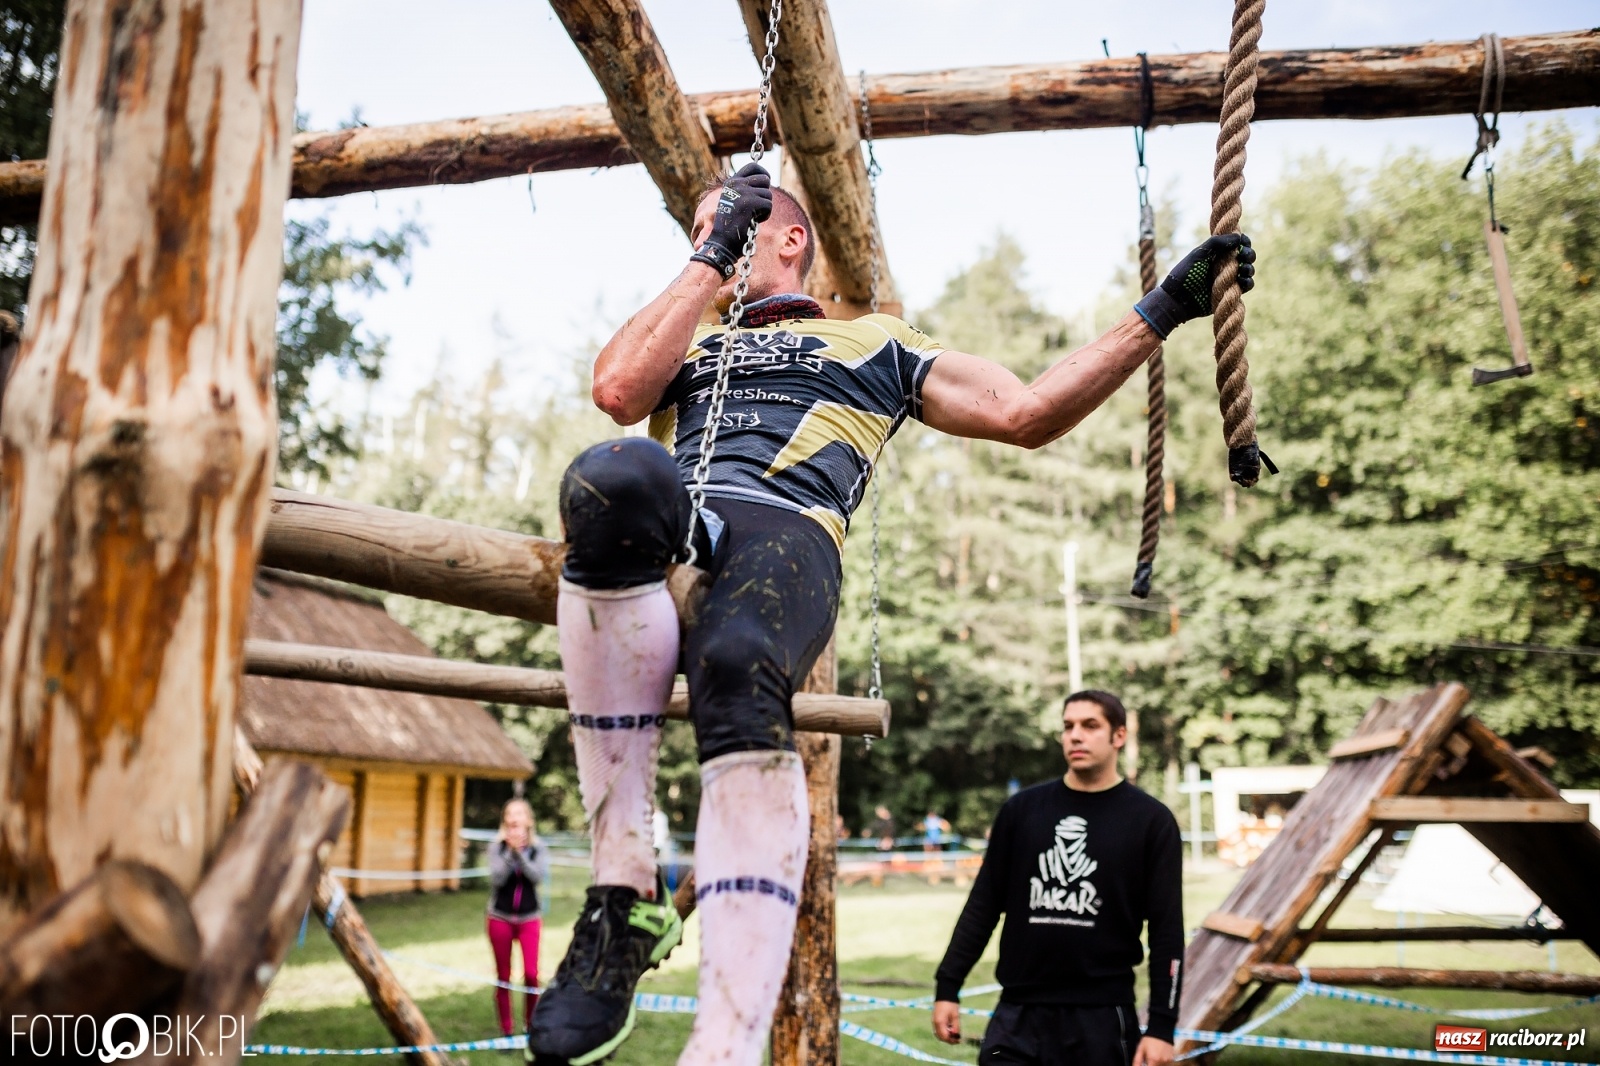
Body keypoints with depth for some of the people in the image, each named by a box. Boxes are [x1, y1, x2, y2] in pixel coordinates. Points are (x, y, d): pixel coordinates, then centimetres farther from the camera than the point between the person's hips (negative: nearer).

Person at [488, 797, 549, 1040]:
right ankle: (506, 1031, 16)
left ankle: (531, 1024, 7)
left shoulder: (537, 847, -1)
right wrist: (510, 851, -22)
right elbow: (497, 879, -14)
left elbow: (539, 877, -15)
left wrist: (520, 851, -22)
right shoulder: (497, 846, -3)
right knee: (503, 977, 6)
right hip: (500, 918, 0)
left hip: (529, 918, 0)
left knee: (531, 974, -11)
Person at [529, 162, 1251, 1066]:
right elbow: (618, 390, 14)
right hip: (656, 537, 2)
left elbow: (1027, 413, 24)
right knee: (612, 477, -39)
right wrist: (709, 264, 21)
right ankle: (625, 891, -36)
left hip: (785, 534, -2)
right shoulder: (687, 340, 39)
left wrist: (1162, 313, 20)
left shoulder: (874, 342, 33)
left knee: (735, 674, -41)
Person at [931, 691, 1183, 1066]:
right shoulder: (1021, 809, 5)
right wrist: (947, 987, 6)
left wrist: (1161, 1025, -7)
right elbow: (983, 906, 10)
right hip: (1018, 1014, 2)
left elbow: (1167, 930, -2)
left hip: (1102, 1017, -2)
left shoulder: (1150, 820, -1)